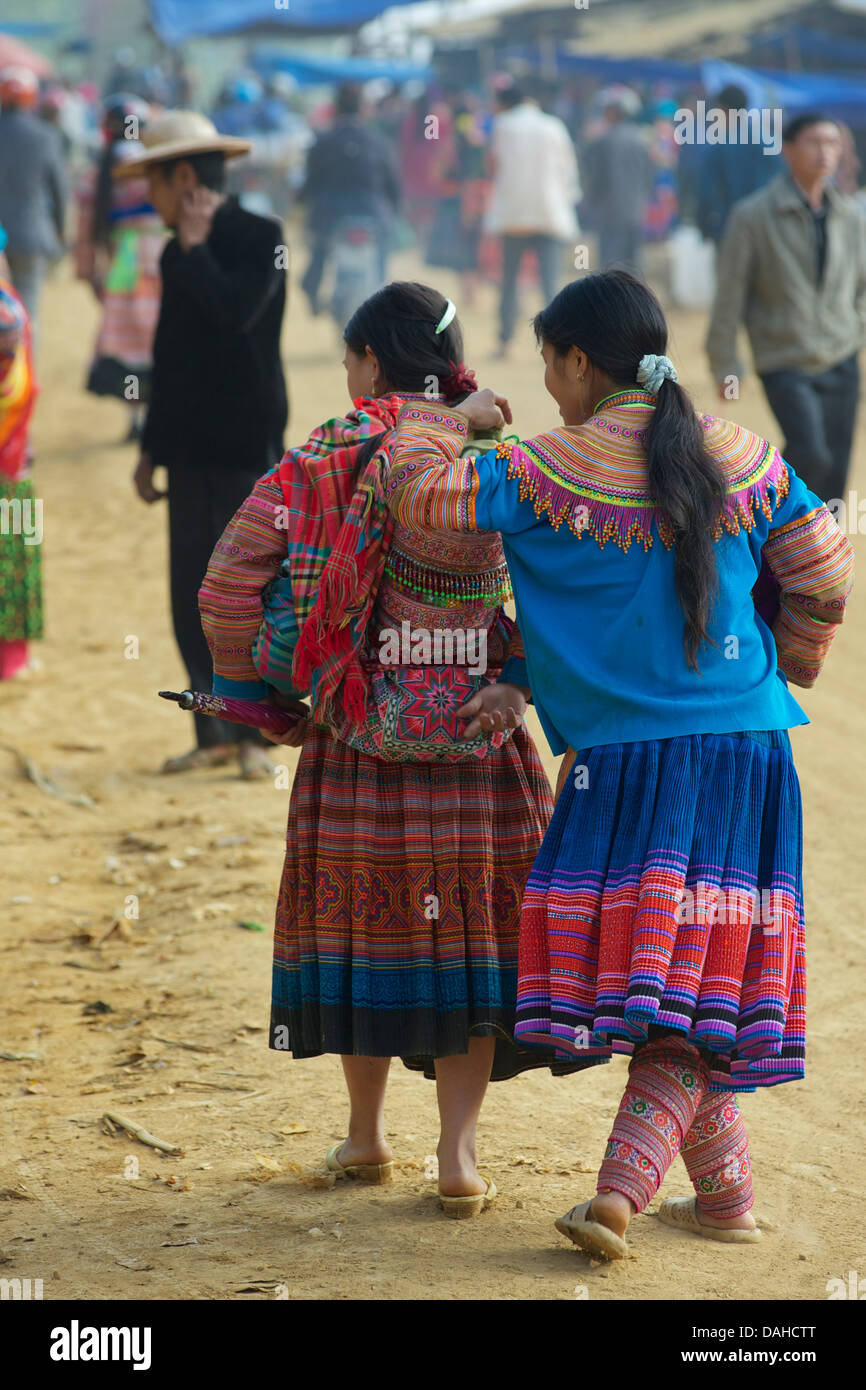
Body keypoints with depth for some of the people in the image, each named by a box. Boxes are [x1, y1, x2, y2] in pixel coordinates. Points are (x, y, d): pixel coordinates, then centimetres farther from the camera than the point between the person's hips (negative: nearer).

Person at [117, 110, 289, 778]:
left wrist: (194, 249, -13)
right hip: (192, 451, 7)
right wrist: (152, 448, 18)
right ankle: (215, 733, 12)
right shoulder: (177, 254, 13)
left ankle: (254, 735, 5)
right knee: (192, 598, 6)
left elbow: (238, 311, -26)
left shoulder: (260, 238, -8)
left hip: (250, 449, -7)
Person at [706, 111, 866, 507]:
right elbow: (729, 296, -4)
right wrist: (725, 368, -3)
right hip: (785, 366, -4)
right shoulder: (752, 216, -8)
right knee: (810, 455, -23)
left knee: (833, 472, 3)